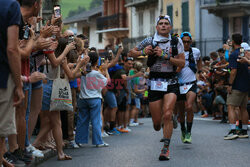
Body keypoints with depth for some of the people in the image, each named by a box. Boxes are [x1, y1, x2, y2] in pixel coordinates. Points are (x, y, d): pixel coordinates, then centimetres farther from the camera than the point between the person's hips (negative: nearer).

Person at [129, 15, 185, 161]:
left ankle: (166, 148, -10)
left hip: (171, 82, -1)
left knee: (167, 114, -20)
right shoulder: (150, 41, 3)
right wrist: (143, 52, -7)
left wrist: (165, 56, -14)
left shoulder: (177, 42, 2)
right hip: (155, 83, 1)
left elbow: (182, 63, -4)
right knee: (157, 123, 2)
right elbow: (132, 52, 14)